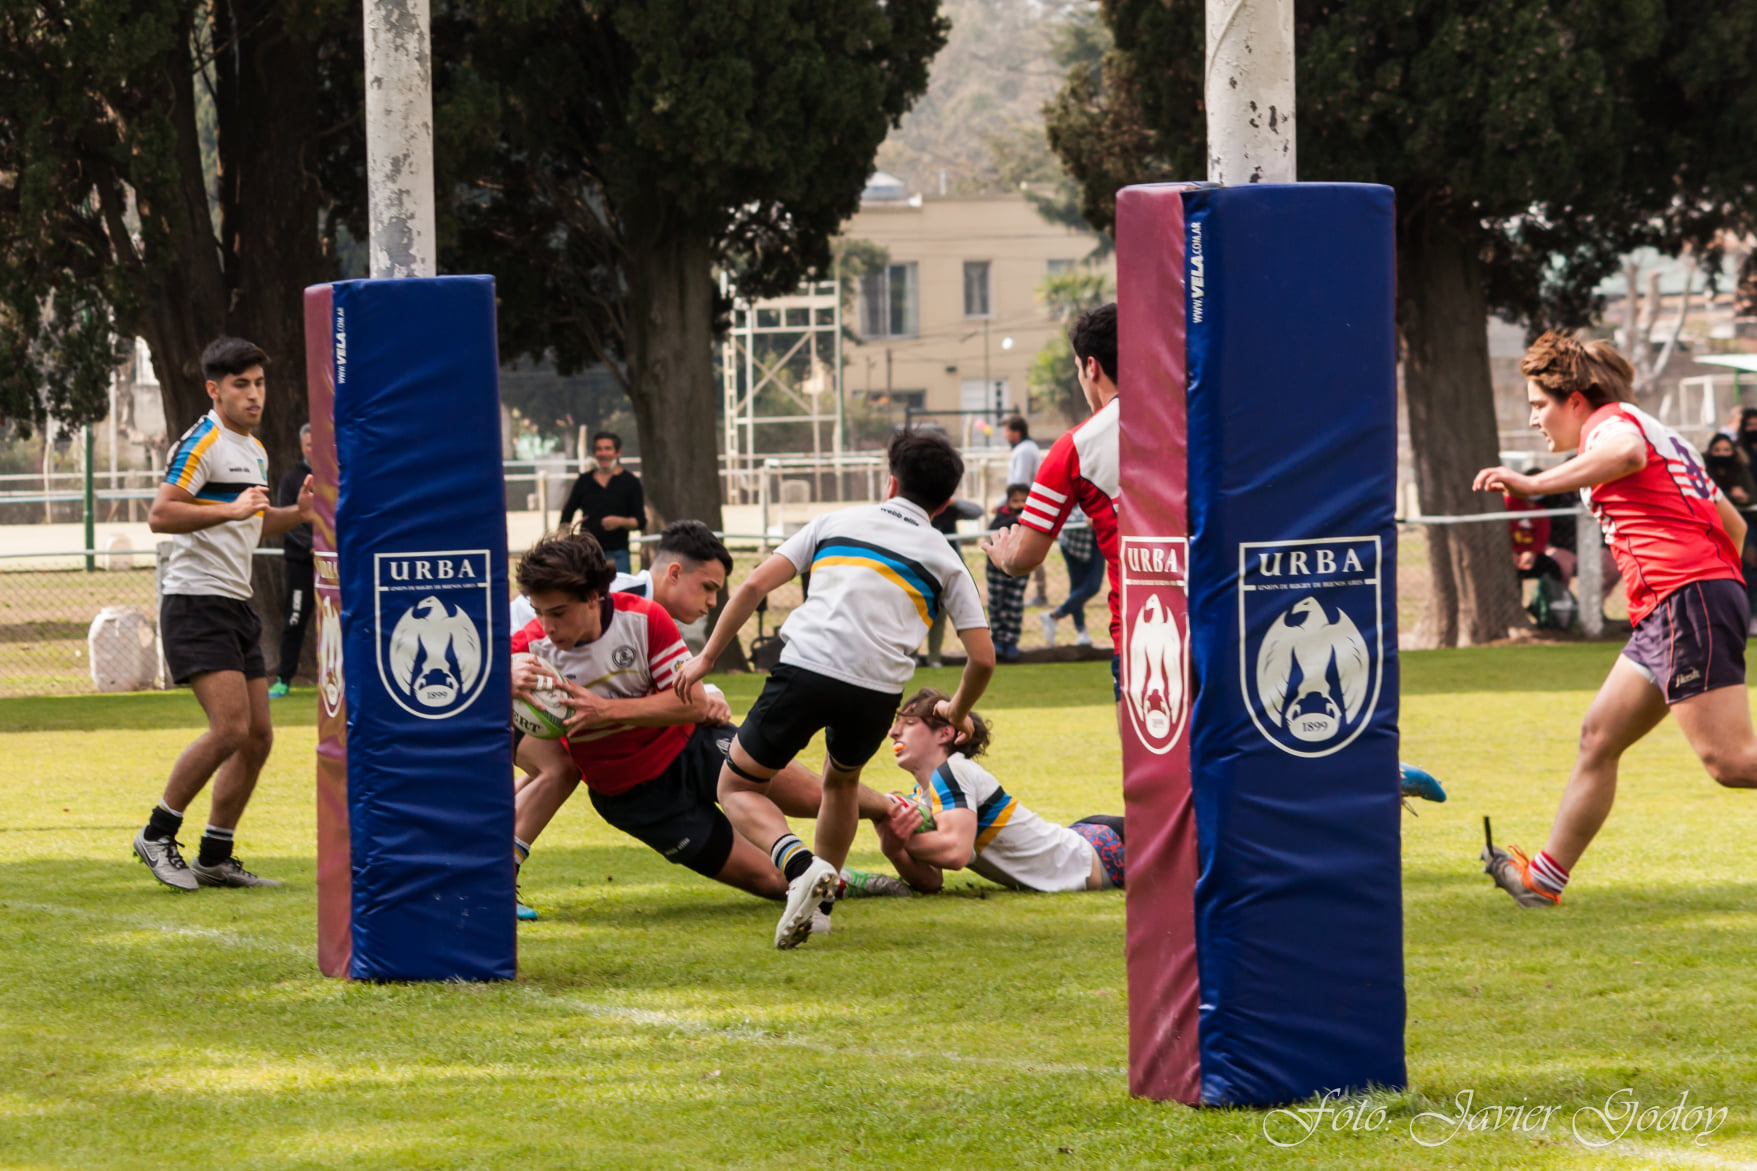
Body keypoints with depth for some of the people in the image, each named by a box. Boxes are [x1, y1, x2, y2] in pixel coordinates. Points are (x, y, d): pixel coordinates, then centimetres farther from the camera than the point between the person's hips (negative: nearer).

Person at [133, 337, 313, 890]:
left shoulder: (255, 451, 18)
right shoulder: (201, 444, -11)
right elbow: (160, 515, -20)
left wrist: (298, 512, 13)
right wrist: (230, 511, -28)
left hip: (237, 605, 9)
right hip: (196, 601, -9)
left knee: (258, 736, 5)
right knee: (230, 727, -19)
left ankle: (215, 857, 12)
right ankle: (158, 834, -6)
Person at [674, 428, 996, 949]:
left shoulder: (838, 522, 20)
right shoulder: (945, 560, 20)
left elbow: (755, 584, 11)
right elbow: (982, 657, 14)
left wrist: (707, 657, 17)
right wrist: (958, 712, 34)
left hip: (807, 668, -2)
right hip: (879, 689, 2)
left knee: (737, 785, 13)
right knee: (842, 780, 34)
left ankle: (799, 866, -15)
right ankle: (819, 903, 31)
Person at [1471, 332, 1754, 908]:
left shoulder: (1611, 420, -1)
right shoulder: (1656, 435, 29)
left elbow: (1626, 452, -29)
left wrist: (1533, 484, -30)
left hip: (1686, 599, -11)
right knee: (1598, 737, 15)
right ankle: (1545, 876, 22)